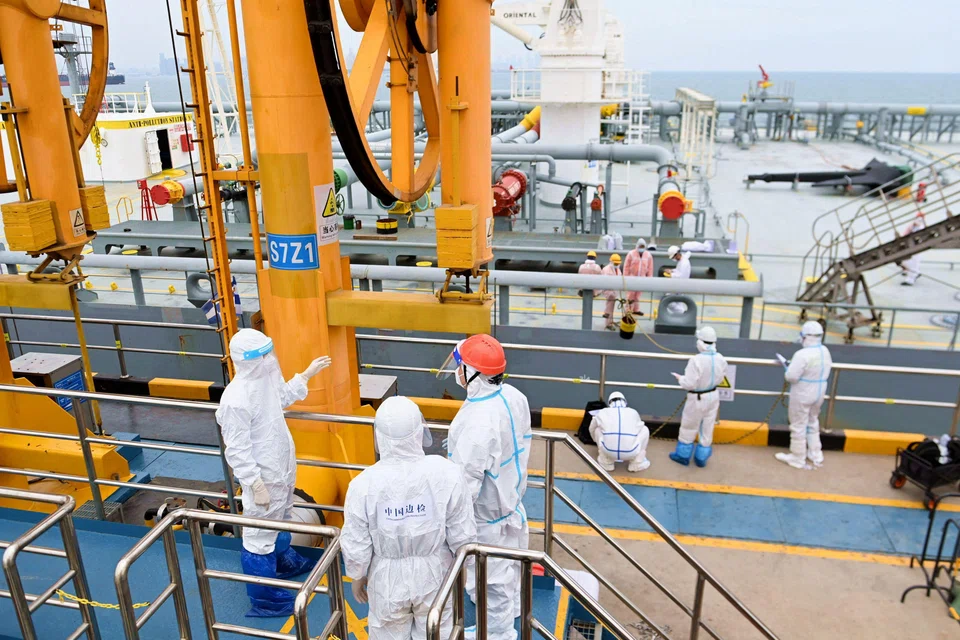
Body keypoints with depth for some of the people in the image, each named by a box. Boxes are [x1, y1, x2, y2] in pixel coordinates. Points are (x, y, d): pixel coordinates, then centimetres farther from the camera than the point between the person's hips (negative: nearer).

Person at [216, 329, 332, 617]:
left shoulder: (264, 377, -6)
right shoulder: (236, 400, -31)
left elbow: (282, 398, 17)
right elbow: (236, 451, -25)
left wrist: (307, 374, 14)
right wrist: (257, 485, -23)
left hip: (281, 467, 9)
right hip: (263, 477, -9)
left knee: (281, 520, 31)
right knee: (260, 536, 9)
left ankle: (283, 560, 57)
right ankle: (264, 600, 26)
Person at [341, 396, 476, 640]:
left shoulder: (364, 483, -23)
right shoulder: (446, 473, -23)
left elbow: (355, 544, -11)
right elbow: (463, 533, -13)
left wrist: (357, 576, 9)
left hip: (388, 578, 0)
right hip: (433, 574, 0)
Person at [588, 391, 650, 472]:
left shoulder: (602, 412, 22)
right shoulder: (633, 412, 23)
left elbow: (592, 430, 39)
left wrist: (598, 443, 61)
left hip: (608, 451, 0)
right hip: (631, 453, 0)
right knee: (644, 429, 26)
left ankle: (606, 463, 22)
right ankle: (637, 463, 21)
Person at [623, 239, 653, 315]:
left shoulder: (648, 255, 3)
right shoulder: (631, 254, -5)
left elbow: (650, 268, 7)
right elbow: (626, 266, -3)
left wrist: (649, 278, 5)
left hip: (642, 278, 3)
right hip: (632, 277, -3)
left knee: (638, 294, 8)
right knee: (631, 293, -5)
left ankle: (636, 309, 17)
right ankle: (628, 309, 5)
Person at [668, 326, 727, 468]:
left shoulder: (696, 360, -29)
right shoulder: (720, 359, -9)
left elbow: (689, 384, -24)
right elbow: (720, 378, 6)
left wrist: (680, 378, -5)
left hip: (698, 398, -5)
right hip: (713, 396, 6)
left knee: (688, 428, 15)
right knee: (707, 429, 18)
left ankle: (683, 456, 29)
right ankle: (701, 458, 31)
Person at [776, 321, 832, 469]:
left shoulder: (803, 354, -27)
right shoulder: (825, 352, -1)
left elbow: (791, 376, -25)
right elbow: (825, 371, 12)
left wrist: (789, 368, -3)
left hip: (802, 396, -8)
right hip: (818, 394, 8)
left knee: (798, 426, 7)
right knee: (813, 423, 25)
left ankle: (797, 459, 18)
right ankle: (816, 455, 35)